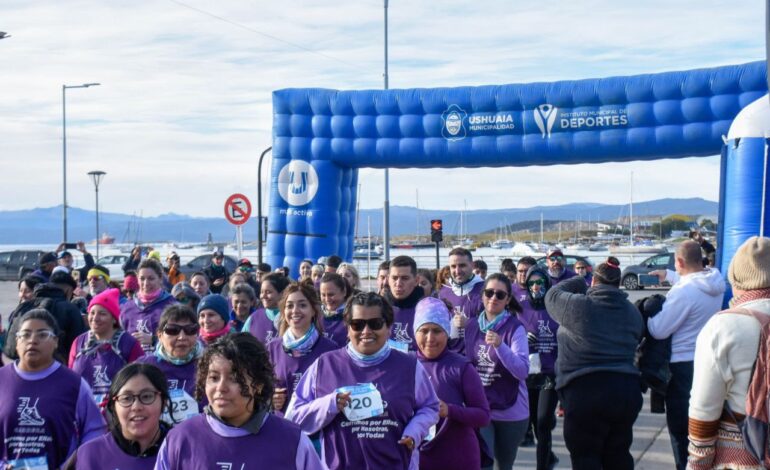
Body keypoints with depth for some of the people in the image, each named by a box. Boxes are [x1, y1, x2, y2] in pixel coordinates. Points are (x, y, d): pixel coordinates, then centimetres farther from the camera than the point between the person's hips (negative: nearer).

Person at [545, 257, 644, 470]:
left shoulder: (578, 305, -4)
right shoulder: (633, 312, 12)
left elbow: (553, 295, 15)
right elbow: (635, 347, 15)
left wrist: (577, 282, 28)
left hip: (585, 390, -5)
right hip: (626, 390, 6)